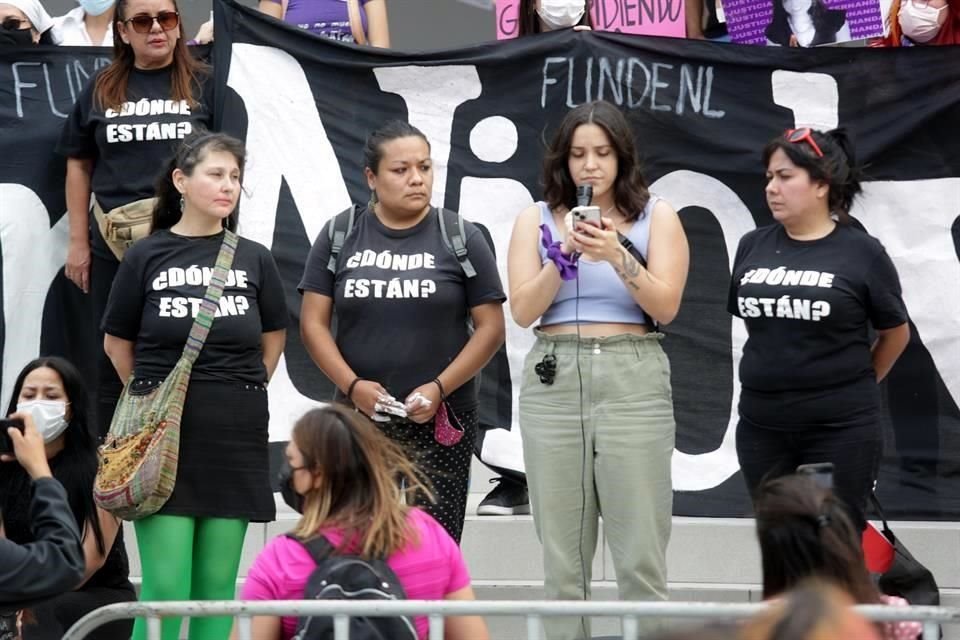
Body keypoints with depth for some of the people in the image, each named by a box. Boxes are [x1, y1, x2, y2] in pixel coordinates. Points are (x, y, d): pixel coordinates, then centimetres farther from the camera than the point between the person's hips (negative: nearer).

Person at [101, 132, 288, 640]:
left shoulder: (254, 259, 5)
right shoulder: (146, 256, 0)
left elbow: (273, 338, 17)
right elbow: (117, 343, 10)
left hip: (235, 436, 2)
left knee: (217, 585, 6)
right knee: (164, 588, -8)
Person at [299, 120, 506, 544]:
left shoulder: (460, 239, 4)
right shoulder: (340, 237, 7)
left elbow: (490, 326, 2)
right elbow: (313, 322, 4)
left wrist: (439, 388, -10)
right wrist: (352, 385, -10)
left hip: (440, 422, -1)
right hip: (358, 418, 1)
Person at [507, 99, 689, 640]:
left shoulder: (656, 216, 5)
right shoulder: (537, 219, 9)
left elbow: (666, 307, -4)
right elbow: (523, 311, 1)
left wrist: (619, 257, -18)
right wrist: (562, 257, -13)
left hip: (633, 379, -2)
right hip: (554, 381, 2)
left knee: (641, 551, -5)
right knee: (563, 553, 4)